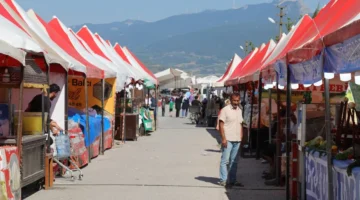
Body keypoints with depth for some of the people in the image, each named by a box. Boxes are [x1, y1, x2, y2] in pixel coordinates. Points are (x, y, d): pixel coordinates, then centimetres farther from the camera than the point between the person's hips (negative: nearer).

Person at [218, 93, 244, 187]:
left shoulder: (239, 110, 13)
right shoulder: (225, 110, -7)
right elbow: (221, 125, -9)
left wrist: (241, 137, 11)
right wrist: (223, 138, -15)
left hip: (237, 140, 6)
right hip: (227, 140, -6)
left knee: (234, 161, 11)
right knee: (225, 160, -3)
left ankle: (232, 180, 17)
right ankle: (223, 180, 1)